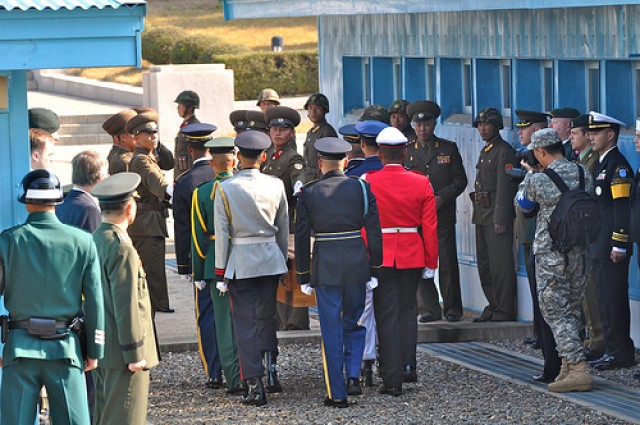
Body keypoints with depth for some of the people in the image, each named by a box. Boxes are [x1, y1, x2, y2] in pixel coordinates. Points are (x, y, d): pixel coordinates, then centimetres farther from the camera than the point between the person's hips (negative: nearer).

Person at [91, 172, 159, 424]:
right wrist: (135, 353, -16)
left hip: (99, 349, 9)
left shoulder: (93, 241, 8)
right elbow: (126, 305, -21)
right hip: (120, 353, -9)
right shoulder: (122, 248, -20)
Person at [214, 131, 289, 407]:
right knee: (266, 318, 18)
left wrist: (220, 272, -1)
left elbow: (222, 234, -7)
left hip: (240, 262, -2)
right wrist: (282, 262, 19)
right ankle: (271, 369, 4)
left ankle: (255, 386, 0)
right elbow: (283, 229, 7)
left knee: (246, 324, 2)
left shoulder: (225, 189, -9)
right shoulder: (276, 186, -1)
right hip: (270, 259, 3)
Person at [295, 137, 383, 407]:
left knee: (332, 331, 5)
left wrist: (304, 277, 6)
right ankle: (353, 377, 3)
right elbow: (375, 231, 0)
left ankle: (337, 393, 7)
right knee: (355, 324, 19)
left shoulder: (308, 193, -3)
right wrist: (375, 269, 7)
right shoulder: (361, 188, -1)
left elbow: (302, 237, -1)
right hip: (357, 263, 1)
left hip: (325, 266, -1)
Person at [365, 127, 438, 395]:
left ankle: (392, 380, -1)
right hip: (412, 256, 2)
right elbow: (430, 227, 0)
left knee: (387, 316, 1)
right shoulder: (421, 184, -3)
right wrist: (431, 262, 9)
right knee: (407, 310, 18)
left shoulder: (368, 182, -8)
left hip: (380, 255, -2)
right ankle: (408, 367, 16)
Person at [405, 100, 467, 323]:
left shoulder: (449, 149, 8)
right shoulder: (406, 151, 12)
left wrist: (441, 198, -9)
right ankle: (429, 309, 2)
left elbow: (460, 180, 5)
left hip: (443, 215, -1)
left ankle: (452, 308, 7)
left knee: (447, 263, -2)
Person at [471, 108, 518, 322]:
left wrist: (500, 219, -20)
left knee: (500, 264, -7)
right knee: (484, 264, 12)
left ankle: (504, 310, -3)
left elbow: (505, 187, -16)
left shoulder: (504, 151, -11)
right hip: (482, 215, 10)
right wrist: (479, 215, 17)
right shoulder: (485, 151, 19)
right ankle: (493, 307, 19)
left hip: (498, 214, -10)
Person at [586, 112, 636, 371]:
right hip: (599, 246, 10)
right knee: (606, 300, 11)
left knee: (613, 300, -8)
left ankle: (621, 353, -5)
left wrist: (620, 245, -21)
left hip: (612, 246, -10)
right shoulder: (601, 164, 18)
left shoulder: (618, 166, -13)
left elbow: (622, 207, -18)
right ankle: (614, 349, 15)